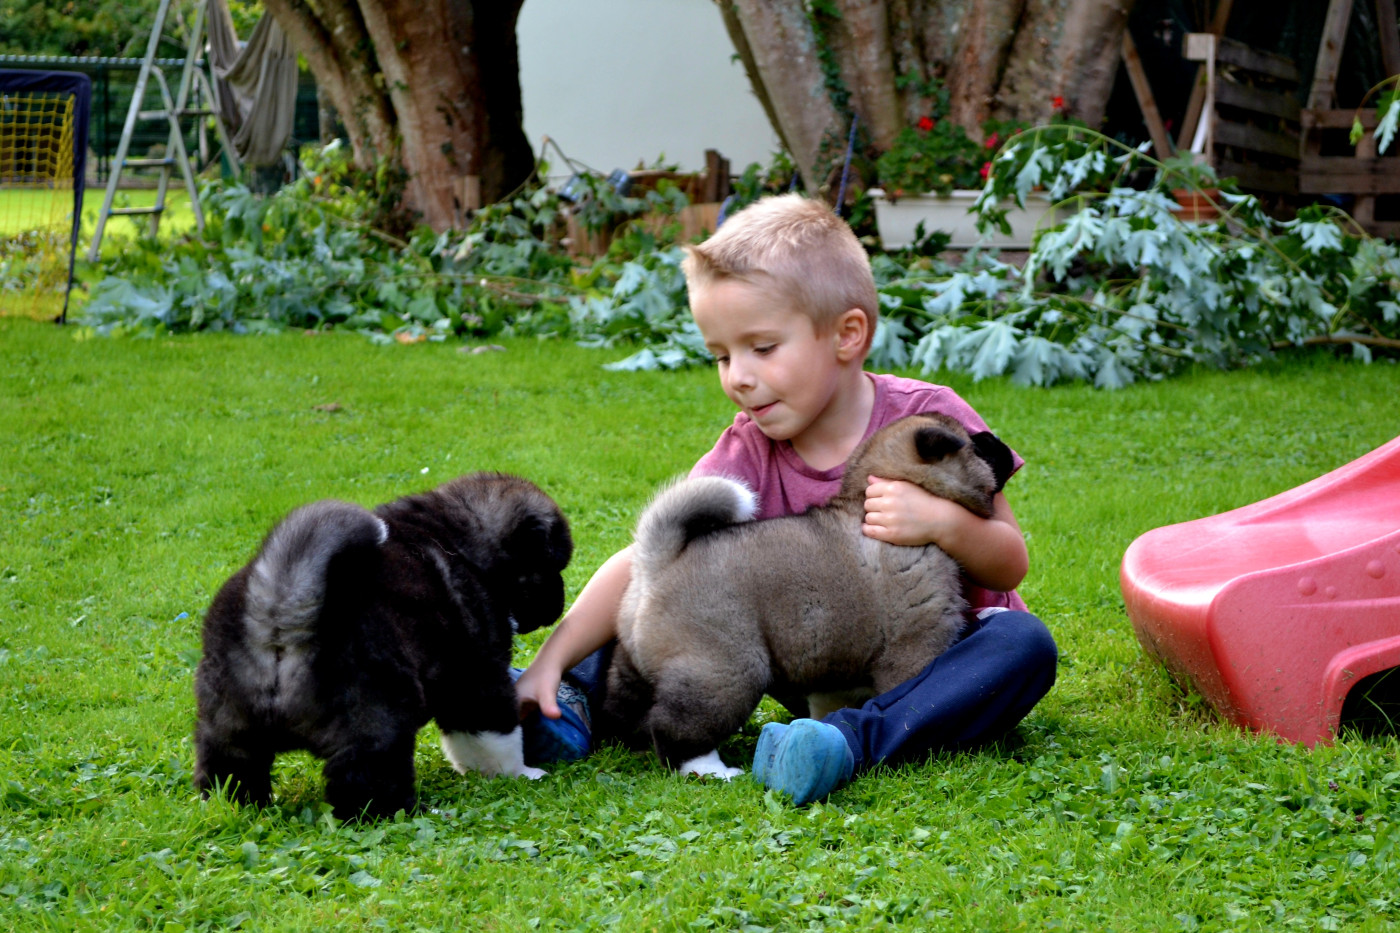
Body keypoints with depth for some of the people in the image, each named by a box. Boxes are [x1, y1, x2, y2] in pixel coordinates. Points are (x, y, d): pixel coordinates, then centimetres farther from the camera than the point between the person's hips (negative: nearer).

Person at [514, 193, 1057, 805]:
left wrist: (941, 522, -31)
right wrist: (552, 660, -30)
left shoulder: (927, 419, -14)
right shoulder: (747, 456, -8)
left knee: (1024, 644, -34)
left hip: (939, 647, -2)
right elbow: (645, 562, -18)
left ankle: (855, 739, -49)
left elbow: (1010, 567, -9)